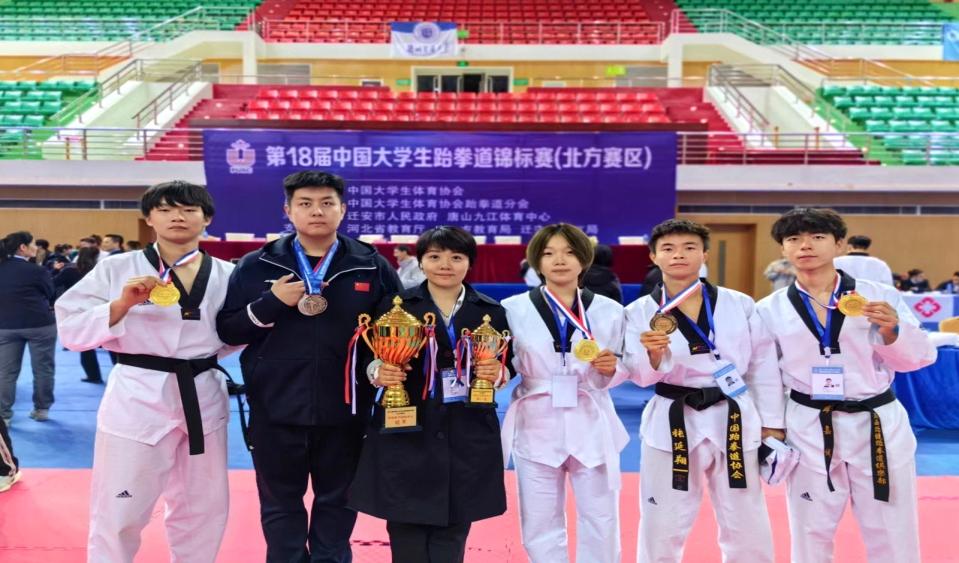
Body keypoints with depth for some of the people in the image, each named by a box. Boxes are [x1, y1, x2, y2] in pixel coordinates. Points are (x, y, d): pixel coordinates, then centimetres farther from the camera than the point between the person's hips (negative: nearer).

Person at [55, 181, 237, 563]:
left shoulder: (225, 274, 2)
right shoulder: (116, 268, -4)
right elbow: (72, 328, -6)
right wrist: (123, 304, -19)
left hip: (204, 397, 3)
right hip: (138, 397, -3)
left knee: (203, 506, 17)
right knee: (118, 510, 6)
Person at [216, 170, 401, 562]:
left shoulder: (372, 266, 0)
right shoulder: (257, 266, 1)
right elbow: (227, 331, 0)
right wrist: (271, 303, -15)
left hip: (344, 410, 0)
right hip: (276, 411, 0)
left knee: (336, 502, 17)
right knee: (280, 504, 15)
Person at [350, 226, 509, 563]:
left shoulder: (491, 312, 4)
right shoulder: (395, 306, 1)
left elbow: (505, 367, 10)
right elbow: (372, 362, 4)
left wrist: (497, 373, -12)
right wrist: (378, 373, -17)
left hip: (467, 436, 1)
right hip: (405, 432, -1)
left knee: (452, 532, 10)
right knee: (406, 527, 5)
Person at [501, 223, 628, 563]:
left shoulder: (608, 311, 1)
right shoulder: (514, 309, -3)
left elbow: (610, 377, 8)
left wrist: (608, 370, -12)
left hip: (590, 424, 1)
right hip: (536, 424, 0)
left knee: (601, 520, 10)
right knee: (540, 523, 11)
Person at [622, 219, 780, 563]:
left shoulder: (740, 305, 0)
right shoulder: (640, 312, -4)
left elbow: (763, 368, 4)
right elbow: (642, 376, -7)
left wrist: (772, 428, 4)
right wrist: (654, 355, -29)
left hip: (734, 421, 2)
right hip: (671, 424, -1)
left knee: (748, 529, 14)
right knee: (661, 528, 9)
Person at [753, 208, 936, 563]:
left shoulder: (880, 295, -4)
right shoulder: (770, 309, -3)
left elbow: (917, 359, -1)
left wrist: (891, 331, -21)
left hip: (879, 424, 0)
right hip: (808, 431, 0)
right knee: (811, 534, 14)